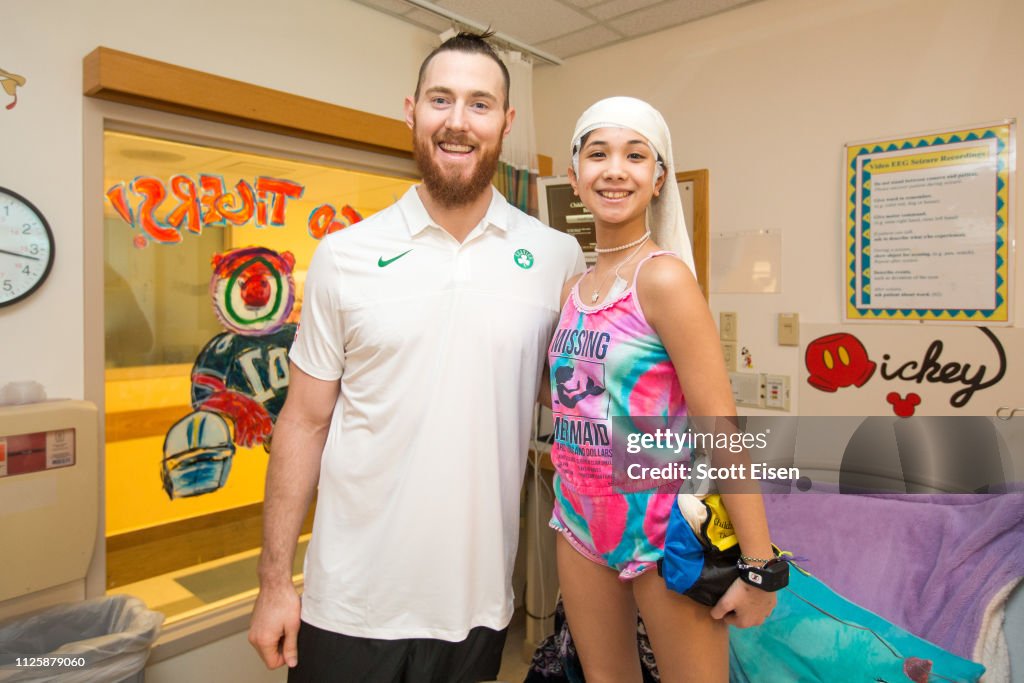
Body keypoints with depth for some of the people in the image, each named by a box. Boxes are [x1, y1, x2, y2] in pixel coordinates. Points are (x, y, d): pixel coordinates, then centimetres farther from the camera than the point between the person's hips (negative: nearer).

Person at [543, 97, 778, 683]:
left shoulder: (663, 276, -16)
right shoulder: (574, 289, 5)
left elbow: (721, 427, -18)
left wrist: (759, 567, -17)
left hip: (665, 526, -6)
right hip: (582, 521, 6)